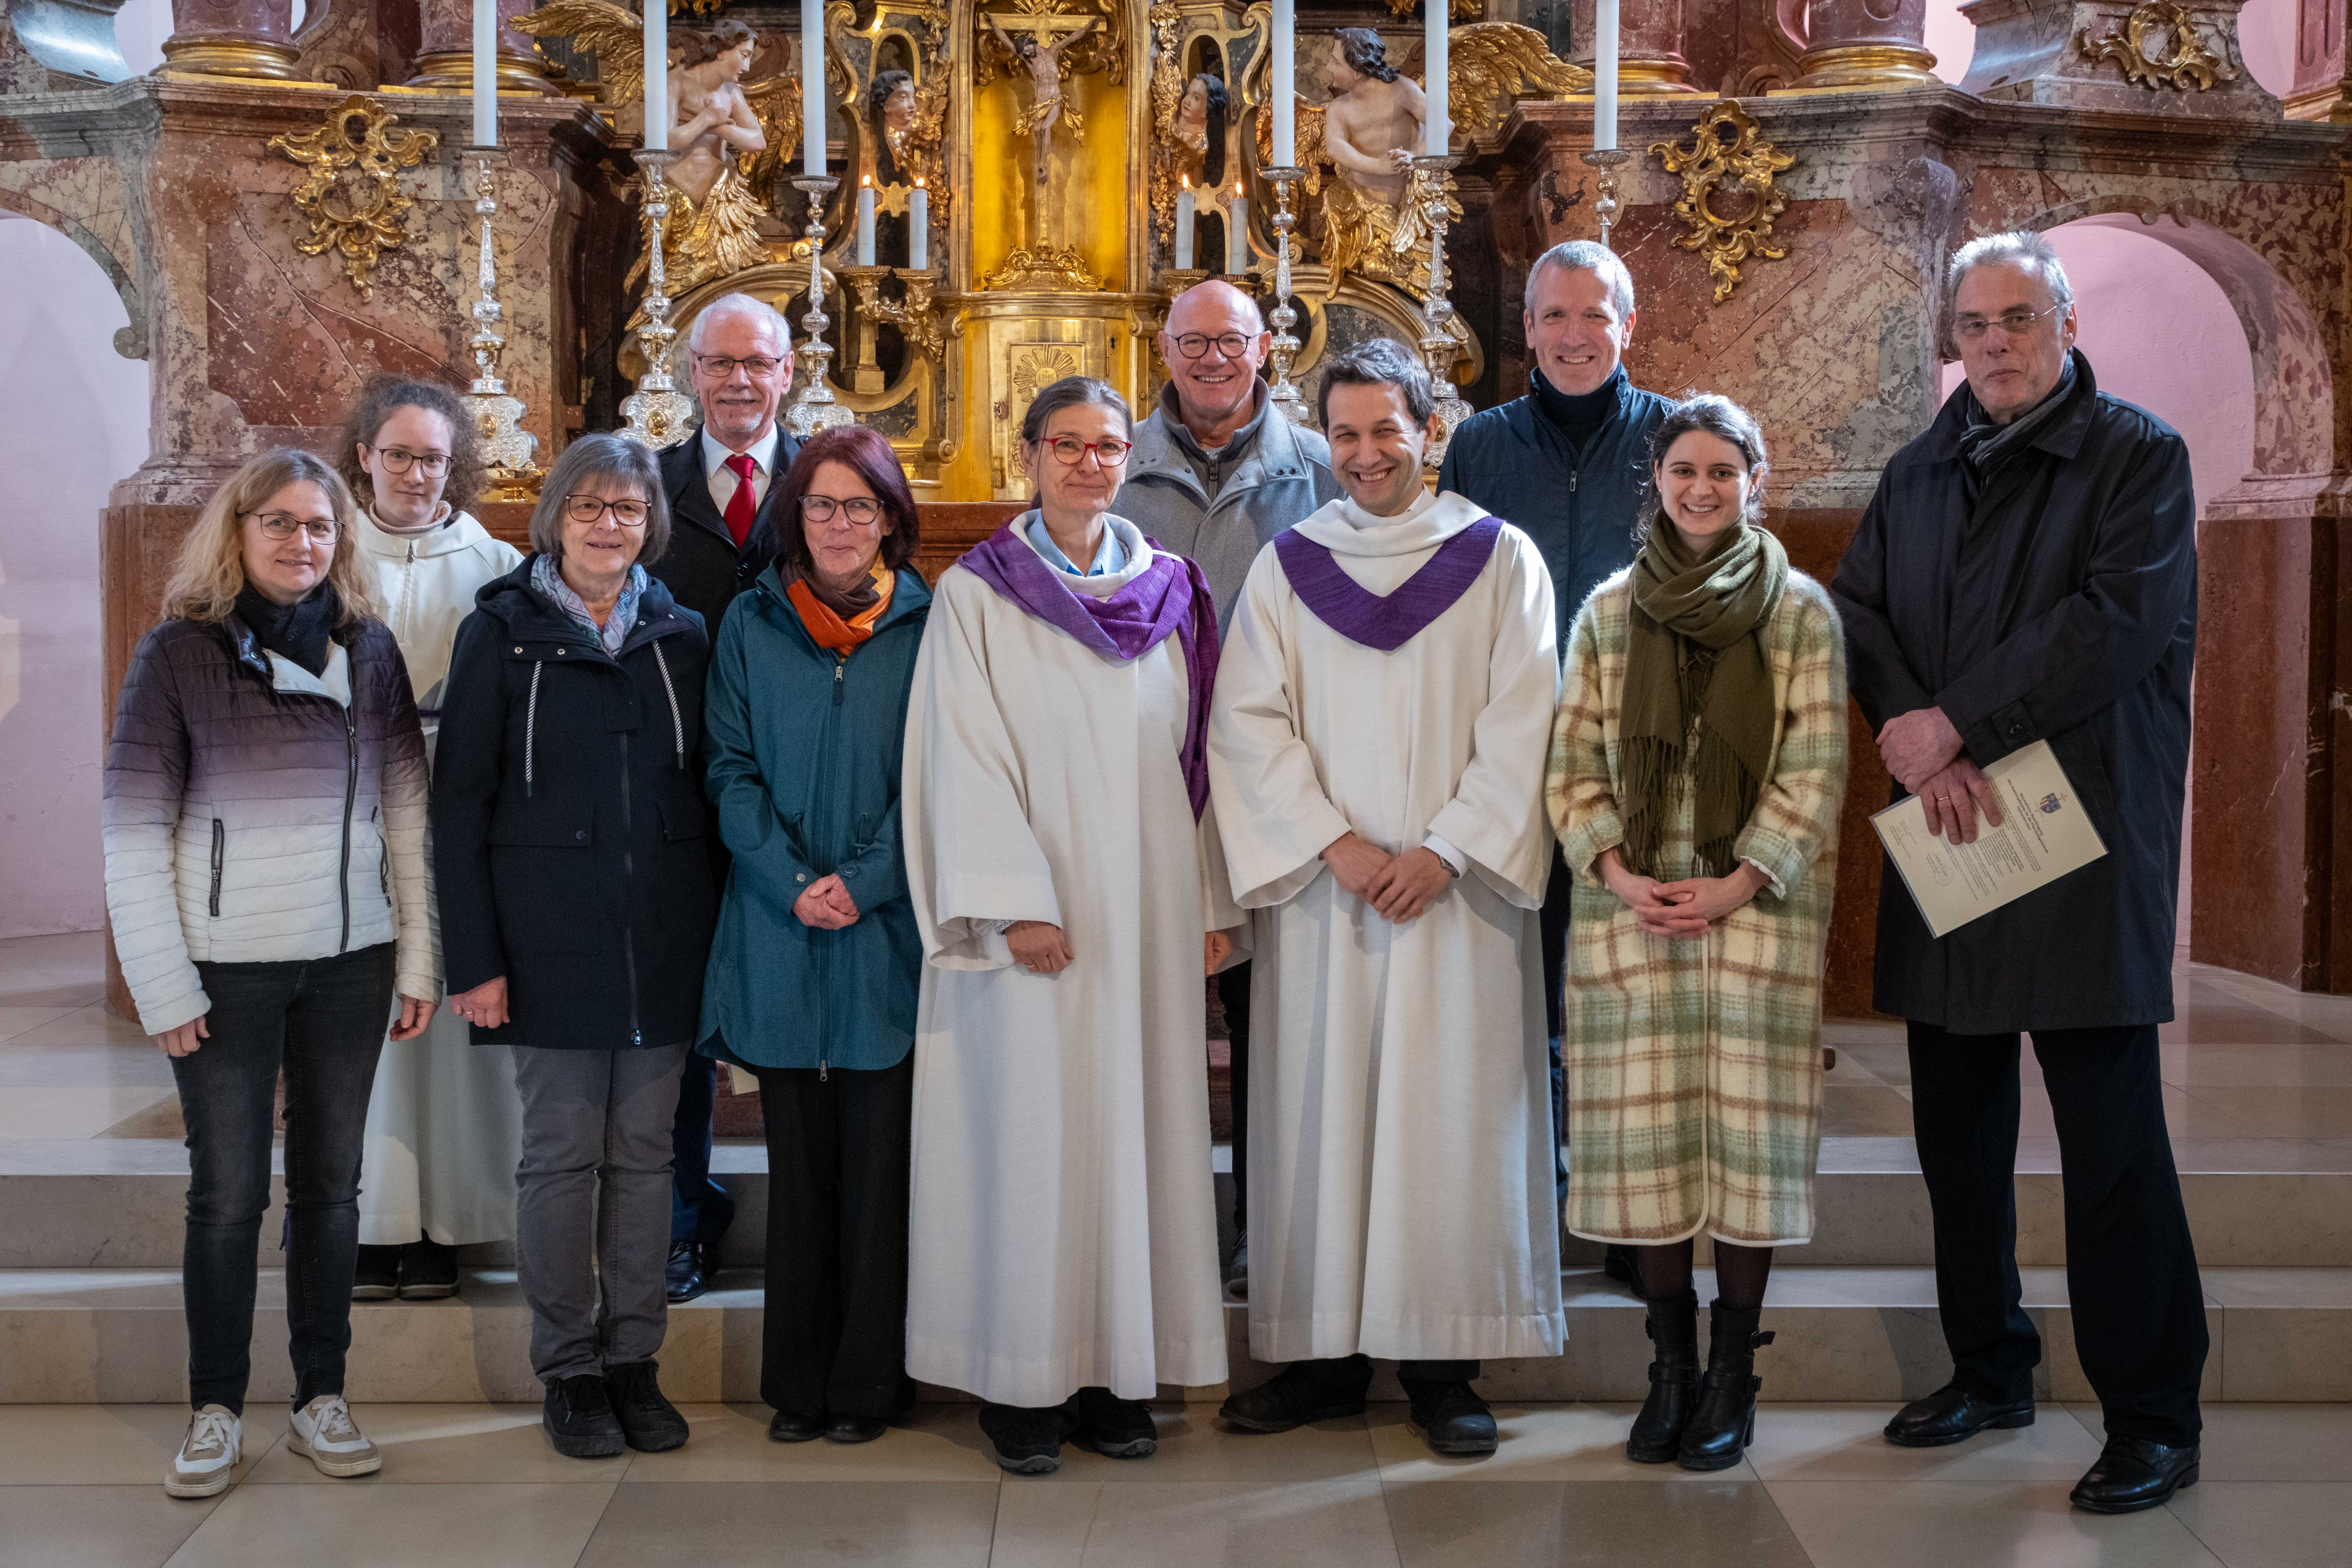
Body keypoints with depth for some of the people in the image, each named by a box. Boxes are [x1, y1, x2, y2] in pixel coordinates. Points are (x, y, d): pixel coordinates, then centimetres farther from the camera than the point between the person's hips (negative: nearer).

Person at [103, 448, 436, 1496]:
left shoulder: (369, 649, 5)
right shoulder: (178, 654, -4)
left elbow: (406, 807, 7)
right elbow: (134, 832, -6)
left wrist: (420, 958, 4)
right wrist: (164, 989, -9)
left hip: (351, 963, 3)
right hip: (228, 970, -3)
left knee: (331, 1182, 10)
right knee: (229, 1191, 3)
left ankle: (321, 1398, 21)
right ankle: (216, 1411, 16)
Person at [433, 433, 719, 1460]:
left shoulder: (680, 636, 9)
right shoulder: (504, 633, 0)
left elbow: (707, 788, 12)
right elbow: (459, 802, -2)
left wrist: (715, 929, 3)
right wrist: (474, 955, -9)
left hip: (664, 938, 3)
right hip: (550, 936, -3)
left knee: (645, 1151, 8)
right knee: (562, 1153, 3)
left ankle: (634, 1358, 18)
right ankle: (569, 1368, 14)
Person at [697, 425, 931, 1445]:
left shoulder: (927, 626, 2)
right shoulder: (751, 626, 7)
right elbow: (731, 770, 4)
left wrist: (865, 883, -12)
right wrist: (794, 885, -9)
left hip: (889, 931, -1)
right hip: (779, 938, 1)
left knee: (879, 1159, 1)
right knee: (798, 1160, 7)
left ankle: (868, 1380, 13)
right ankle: (799, 1381, 17)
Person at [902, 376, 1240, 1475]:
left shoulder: (1170, 592, 11)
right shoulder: (977, 594, 0)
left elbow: (1192, 752, 11)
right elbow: (967, 760, -7)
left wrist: (1213, 901, 6)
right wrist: (1017, 904, -16)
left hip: (1148, 908, 4)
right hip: (1039, 913, -3)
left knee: (1136, 1122, 5)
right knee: (1031, 1126, -2)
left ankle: (1120, 1369, 14)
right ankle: (1025, 1382, 7)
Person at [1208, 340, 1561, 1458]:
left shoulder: (1498, 558, 5)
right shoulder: (1286, 566, 9)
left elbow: (1519, 724, -2)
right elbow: (1248, 723, 2)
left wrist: (1445, 850, -11)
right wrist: (1333, 841, -10)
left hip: (1456, 889, -1)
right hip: (1319, 892, 2)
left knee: (1451, 1112, -1)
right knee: (1318, 1109, 2)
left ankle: (1442, 1364, 6)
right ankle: (1326, 1354, 11)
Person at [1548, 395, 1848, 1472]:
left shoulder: (1801, 611, 4)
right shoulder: (1609, 613, 10)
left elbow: (1815, 773, -1)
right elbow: (1573, 766, 8)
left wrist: (1740, 883, -11)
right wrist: (1617, 874, -7)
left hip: (1755, 906, -2)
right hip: (1629, 908, 2)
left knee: (1748, 1130, -1)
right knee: (1645, 1135, 2)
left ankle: (1733, 1381, 9)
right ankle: (1671, 1371, 12)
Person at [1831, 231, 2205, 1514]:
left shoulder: (2141, 455, -2)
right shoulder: (1919, 472, 16)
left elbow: (2121, 622, -14)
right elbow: (1856, 608, 9)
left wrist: (1958, 724, -14)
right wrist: (1914, 739, -9)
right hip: (1947, 832, 6)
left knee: (2110, 1137, -5)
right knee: (1956, 1121, 12)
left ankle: (2153, 1416, 6)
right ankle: (1989, 1370, 27)